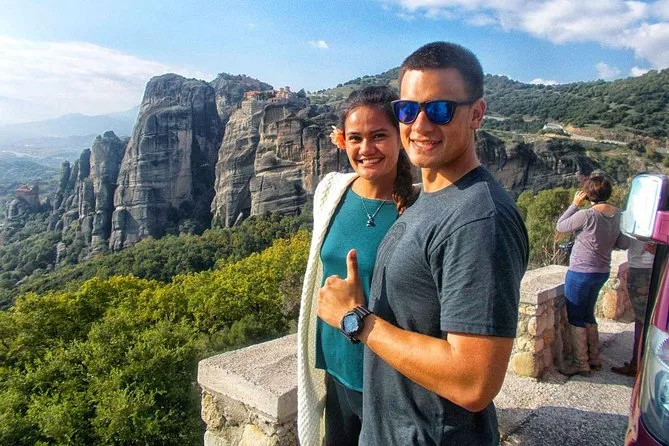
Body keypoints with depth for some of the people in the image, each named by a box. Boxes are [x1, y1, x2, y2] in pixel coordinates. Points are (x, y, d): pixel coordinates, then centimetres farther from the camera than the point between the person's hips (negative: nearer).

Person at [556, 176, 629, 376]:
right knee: (588, 315, 22)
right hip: (602, 272, 8)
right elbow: (623, 244, 4)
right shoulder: (618, 214, -1)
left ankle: (580, 364, 14)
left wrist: (575, 204, -6)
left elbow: (560, 226, -9)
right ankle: (594, 359, 32)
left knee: (575, 319, 5)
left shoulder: (587, 215, -22)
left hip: (581, 273, -8)